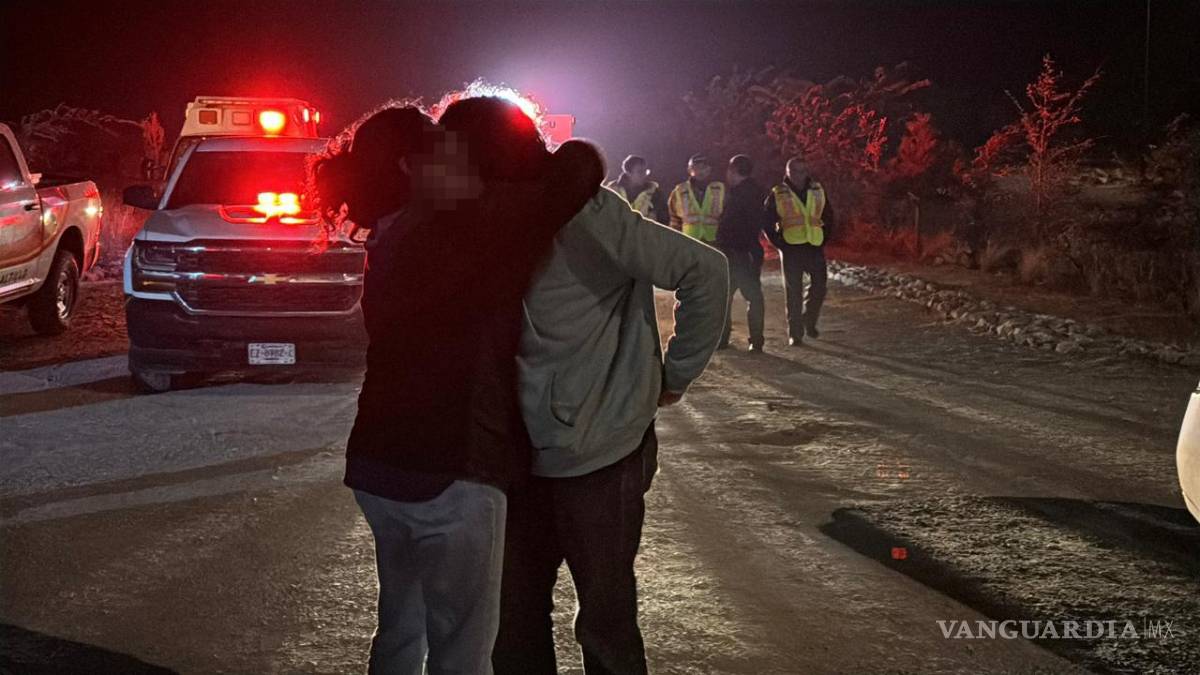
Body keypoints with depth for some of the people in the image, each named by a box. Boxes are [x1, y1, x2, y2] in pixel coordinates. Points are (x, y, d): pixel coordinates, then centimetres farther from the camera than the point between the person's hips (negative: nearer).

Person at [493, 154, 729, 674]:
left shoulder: (585, 214, -16)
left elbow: (704, 270, -19)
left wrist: (675, 375, -11)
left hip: (598, 455, -6)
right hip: (526, 455, 6)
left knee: (605, 619, 6)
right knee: (514, 611, 13)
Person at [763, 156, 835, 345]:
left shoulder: (817, 191, 9)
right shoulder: (778, 194, -1)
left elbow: (829, 217, 19)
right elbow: (766, 221, 4)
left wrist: (825, 238, 8)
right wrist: (779, 243, -3)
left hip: (815, 247, 3)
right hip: (791, 249, -3)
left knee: (819, 287, 5)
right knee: (793, 293, -1)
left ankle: (809, 322, 28)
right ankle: (795, 334, 5)